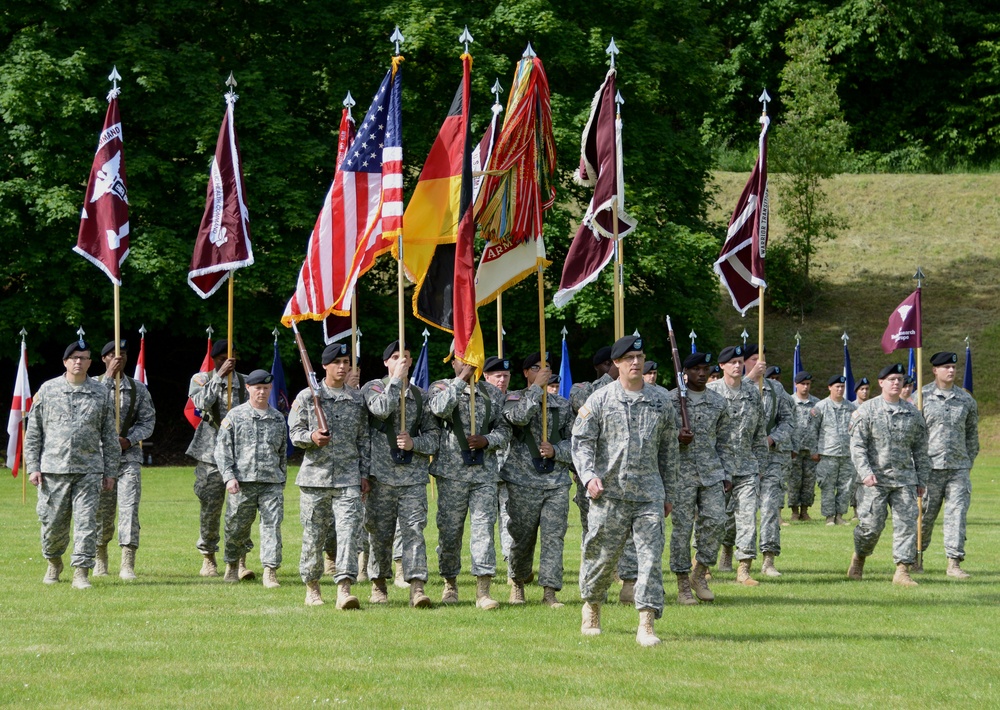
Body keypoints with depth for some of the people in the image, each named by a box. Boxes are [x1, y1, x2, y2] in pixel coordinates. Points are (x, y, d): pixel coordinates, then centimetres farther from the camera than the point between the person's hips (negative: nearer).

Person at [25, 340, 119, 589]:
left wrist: (110, 472, 6)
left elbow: (110, 435, 11)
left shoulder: (101, 393, 8)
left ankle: (81, 572, -6)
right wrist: (33, 467, 1)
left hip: (89, 471, 0)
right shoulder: (47, 390, 6)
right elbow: (33, 432, 8)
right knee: (52, 523, 5)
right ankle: (54, 562, 29)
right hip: (53, 469, 0)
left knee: (86, 521, -8)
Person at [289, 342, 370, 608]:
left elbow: (364, 439, 13)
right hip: (315, 476, -1)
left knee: (348, 531, -13)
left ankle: (344, 589, -19)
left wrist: (364, 474, 7)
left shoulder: (357, 399, 11)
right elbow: (294, 432, 2)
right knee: (313, 535, 5)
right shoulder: (307, 396, 5)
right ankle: (312, 588, 19)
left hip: (348, 478, 1)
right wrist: (311, 437, -20)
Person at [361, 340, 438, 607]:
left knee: (414, 530, -9)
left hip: (414, 476, 1)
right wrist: (397, 378, -12)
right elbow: (381, 408, -17)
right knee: (380, 532, 4)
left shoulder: (420, 395, 14)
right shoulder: (373, 387, 5)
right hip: (382, 474, -1)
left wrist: (414, 443, -6)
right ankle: (379, 584, 19)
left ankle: (417, 586, -16)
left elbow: (434, 433, 13)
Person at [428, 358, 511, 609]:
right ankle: (450, 584, 21)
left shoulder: (493, 393, 14)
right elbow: (440, 409, -17)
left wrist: (487, 440, -8)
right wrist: (461, 379, -14)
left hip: (485, 471, 2)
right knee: (450, 529, 3)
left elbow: (504, 429, 12)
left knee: (484, 526, -8)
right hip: (452, 471, -1)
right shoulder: (441, 387, 5)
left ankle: (483, 591, -9)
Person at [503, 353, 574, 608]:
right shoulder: (512, 399, 4)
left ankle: (550, 591, -6)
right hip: (523, 481, -2)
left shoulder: (562, 405, 14)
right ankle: (518, 583, 26)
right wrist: (536, 387, -13)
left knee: (554, 536, -7)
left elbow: (574, 441, 14)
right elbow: (519, 417, -20)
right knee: (522, 537, 4)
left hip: (557, 482, 2)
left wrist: (556, 450, -5)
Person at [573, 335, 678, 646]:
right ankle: (591, 609, 31)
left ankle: (646, 624, -9)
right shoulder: (599, 400, 2)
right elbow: (581, 440, 0)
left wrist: (668, 493, 16)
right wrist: (589, 475, -17)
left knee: (651, 556, -8)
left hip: (649, 493, 2)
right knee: (602, 554, 7)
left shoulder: (661, 399, 9)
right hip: (609, 492, -2)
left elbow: (669, 448, 16)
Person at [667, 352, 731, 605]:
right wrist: (677, 439, -18)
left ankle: (700, 574, 9)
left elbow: (723, 442, 15)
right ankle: (683, 585, 5)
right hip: (682, 472, -3)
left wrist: (727, 474, 9)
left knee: (716, 520, -9)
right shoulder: (670, 400, 0)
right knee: (682, 527, -3)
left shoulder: (718, 402, 11)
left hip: (712, 472, 3)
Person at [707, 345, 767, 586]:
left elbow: (760, 431, 16)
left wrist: (760, 463, 13)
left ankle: (744, 568, -5)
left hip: (747, 466, 2)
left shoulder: (753, 392, 10)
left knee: (747, 514, -6)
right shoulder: (710, 391, -1)